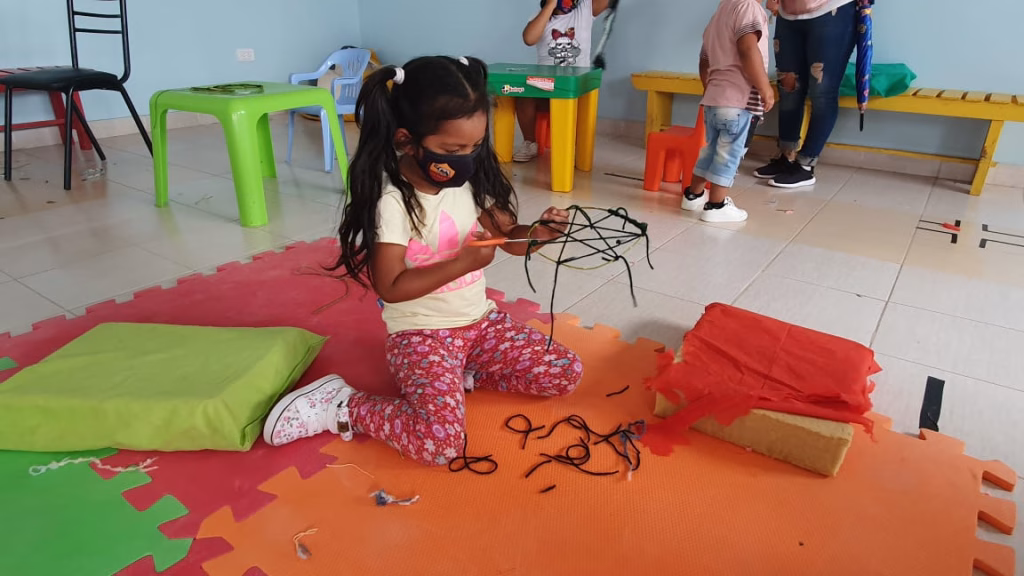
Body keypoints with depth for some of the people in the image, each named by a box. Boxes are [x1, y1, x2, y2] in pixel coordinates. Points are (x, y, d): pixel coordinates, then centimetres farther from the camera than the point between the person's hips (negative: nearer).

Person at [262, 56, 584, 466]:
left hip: (480, 321, 7)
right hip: (421, 335, -7)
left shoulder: (473, 179, -1)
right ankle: (343, 406, -2)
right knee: (440, 443, -26)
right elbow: (390, 287, -20)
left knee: (566, 374, 1)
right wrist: (462, 264, -27)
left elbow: (506, 236, 8)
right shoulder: (393, 201, -20)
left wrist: (536, 233, -14)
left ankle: (461, 375, 12)